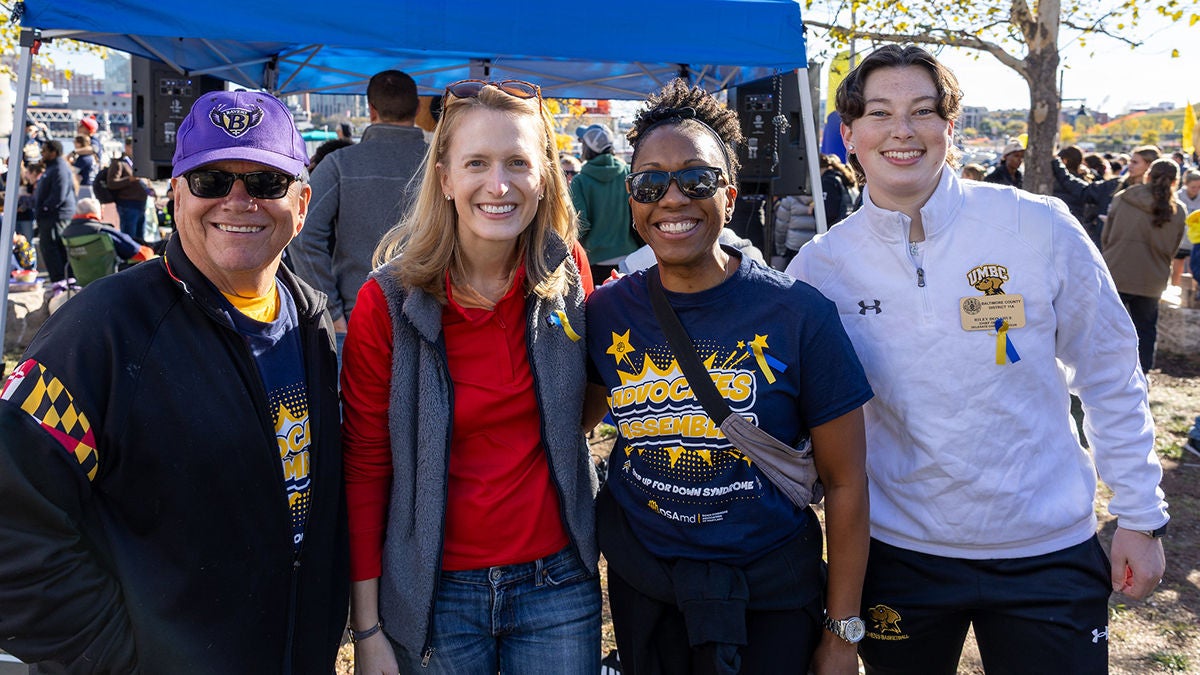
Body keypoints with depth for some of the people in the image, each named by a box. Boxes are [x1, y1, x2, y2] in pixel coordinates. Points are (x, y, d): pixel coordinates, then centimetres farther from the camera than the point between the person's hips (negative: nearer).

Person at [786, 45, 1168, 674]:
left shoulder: (1041, 228, -10)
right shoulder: (820, 264, -6)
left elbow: (1110, 378, 0)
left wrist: (1140, 517, 2)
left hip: (1047, 552, -1)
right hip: (898, 549, 1)